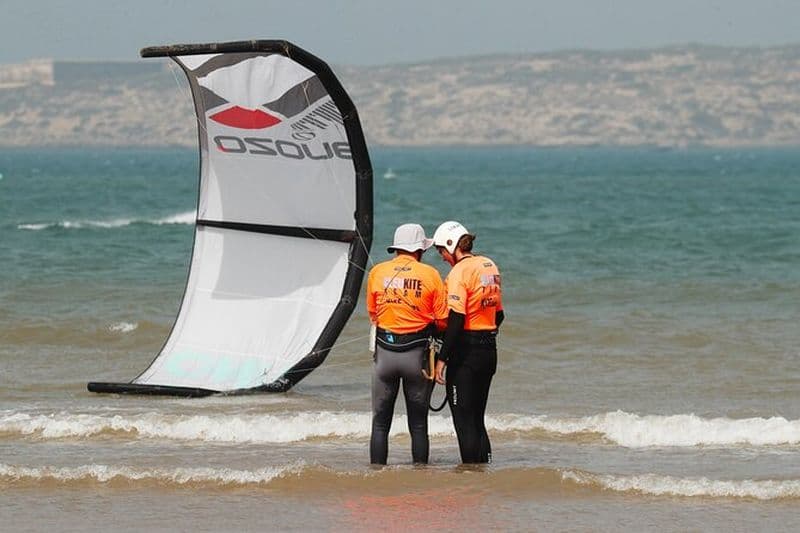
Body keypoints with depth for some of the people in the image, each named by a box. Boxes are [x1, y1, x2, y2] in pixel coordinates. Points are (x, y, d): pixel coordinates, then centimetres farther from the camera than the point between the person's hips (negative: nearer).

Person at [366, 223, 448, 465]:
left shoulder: (377, 272, 1)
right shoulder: (430, 275, -6)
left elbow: (372, 315, 10)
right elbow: (443, 320, -4)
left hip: (385, 351, 1)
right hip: (417, 353, -1)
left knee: (380, 422, 7)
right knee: (418, 424, 7)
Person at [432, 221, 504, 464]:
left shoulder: (460, 272, -15)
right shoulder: (490, 267, 10)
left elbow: (456, 319, -21)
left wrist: (442, 359, -19)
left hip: (466, 351, -8)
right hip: (489, 351, 8)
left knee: (464, 421, -2)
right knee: (477, 419, 16)